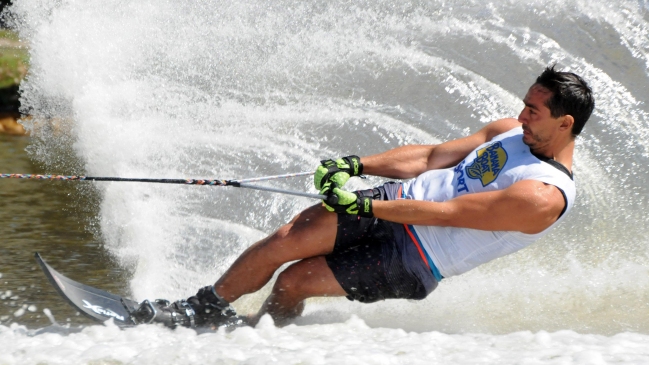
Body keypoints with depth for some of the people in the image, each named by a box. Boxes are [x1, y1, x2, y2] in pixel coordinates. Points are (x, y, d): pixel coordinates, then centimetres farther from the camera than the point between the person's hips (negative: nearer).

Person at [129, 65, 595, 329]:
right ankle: (202, 309, 9)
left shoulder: (546, 196, -23)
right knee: (283, 242, -7)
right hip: (399, 200, 6)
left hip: (414, 263, -6)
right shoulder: (512, 131, 4)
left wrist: (363, 206, -23)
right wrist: (355, 164, -1)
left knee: (294, 281, -9)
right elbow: (433, 156, 10)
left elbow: (445, 213, -25)